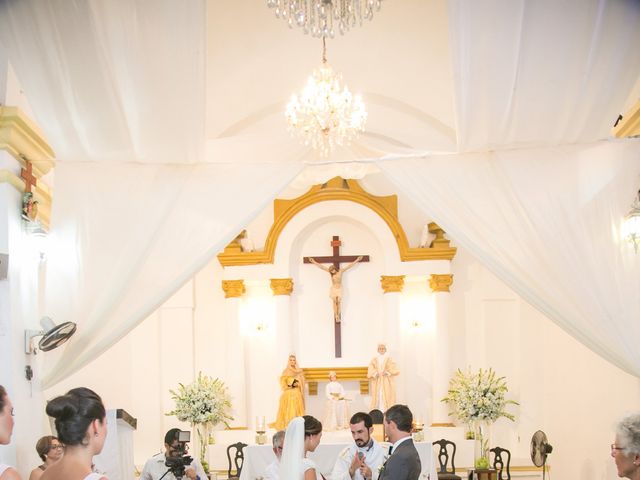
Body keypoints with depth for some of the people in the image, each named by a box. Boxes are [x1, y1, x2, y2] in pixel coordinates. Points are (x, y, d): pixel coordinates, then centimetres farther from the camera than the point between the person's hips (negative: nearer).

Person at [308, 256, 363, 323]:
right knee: (334, 303, -3)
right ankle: (336, 316, -6)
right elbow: (321, 266, 0)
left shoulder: (341, 272, -4)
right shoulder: (330, 272, -2)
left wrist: (357, 260, -2)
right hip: (333, 289, 1)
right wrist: (314, 262, 2)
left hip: (339, 289, -1)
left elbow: (349, 266, -2)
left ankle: (338, 317, -3)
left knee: (338, 303, -2)